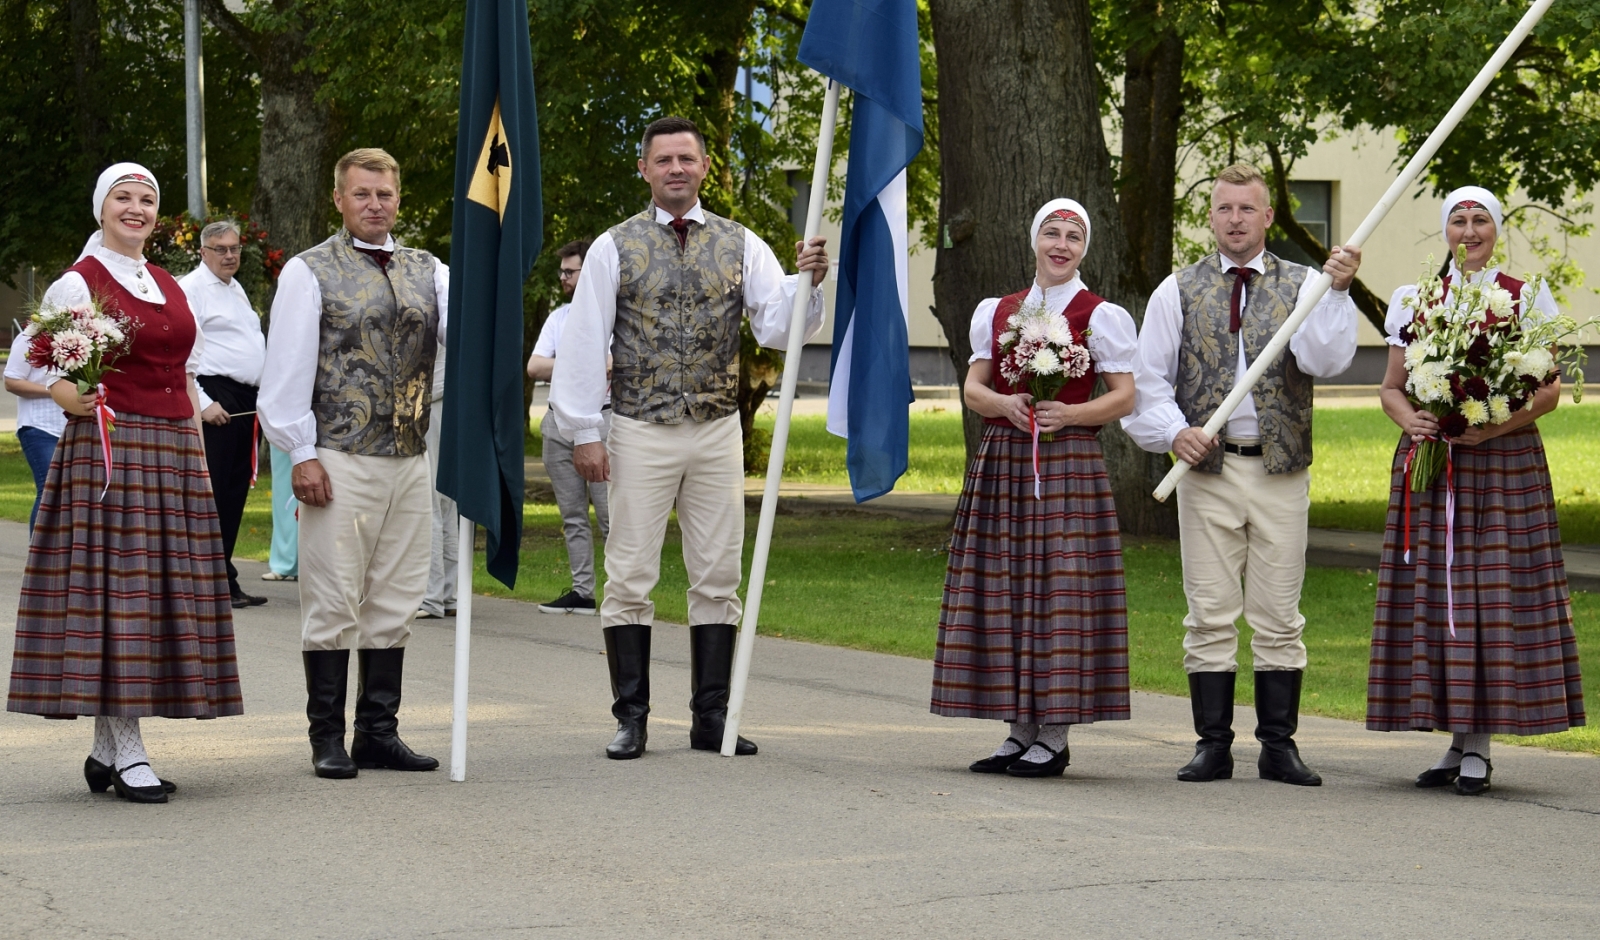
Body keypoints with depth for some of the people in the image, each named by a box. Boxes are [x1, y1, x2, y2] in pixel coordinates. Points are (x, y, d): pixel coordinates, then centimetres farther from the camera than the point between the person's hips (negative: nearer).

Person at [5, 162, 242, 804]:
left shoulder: (170, 287, 17)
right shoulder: (77, 284, -2)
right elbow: (59, 376, -5)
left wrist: (200, 457, 15)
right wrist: (70, 398, -27)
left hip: (174, 453, 7)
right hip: (108, 452, -7)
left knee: (164, 591, 4)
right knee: (114, 587, -9)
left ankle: (105, 749, 10)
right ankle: (127, 751, -8)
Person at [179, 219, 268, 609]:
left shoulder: (236, 289, 21)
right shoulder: (191, 288, -7)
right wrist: (203, 402, -20)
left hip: (245, 401, 9)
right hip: (215, 398, -9)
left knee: (236, 491, 9)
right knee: (211, 491, -8)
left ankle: (225, 578, 13)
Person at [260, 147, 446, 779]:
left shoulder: (428, 272, 13)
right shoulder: (309, 273, 0)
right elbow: (289, 368, -4)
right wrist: (302, 453, -10)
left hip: (409, 460, 5)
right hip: (339, 459, -5)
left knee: (395, 602, 8)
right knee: (333, 602, -3)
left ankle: (379, 733, 16)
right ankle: (327, 739, 4)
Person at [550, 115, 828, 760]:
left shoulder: (739, 245, 8)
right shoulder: (615, 248, 2)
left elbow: (776, 326, 0)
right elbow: (583, 342, 0)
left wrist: (808, 284, -19)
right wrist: (584, 432, -5)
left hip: (716, 433, 2)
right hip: (640, 433, -2)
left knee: (717, 578, 4)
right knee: (630, 578, -2)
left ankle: (710, 718, 10)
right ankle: (631, 718, 4)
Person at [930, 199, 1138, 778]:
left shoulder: (1102, 316, 2)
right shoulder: (995, 312, 14)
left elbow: (1124, 398, -1)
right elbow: (973, 388, 10)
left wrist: (1070, 414, -16)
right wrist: (1007, 404, -11)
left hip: (1068, 463, -4)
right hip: (1001, 461, 5)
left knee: (1061, 591, -8)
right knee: (1005, 590, 3)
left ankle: (1054, 738, -4)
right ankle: (1020, 732, 10)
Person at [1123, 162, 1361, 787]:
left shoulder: (1301, 286, 6)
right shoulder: (1179, 292, 10)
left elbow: (1325, 359, -11)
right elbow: (1149, 378, 9)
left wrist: (1337, 292, -23)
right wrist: (1173, 431, -7)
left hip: (1281, 471, -1)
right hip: (1207, 468, 1)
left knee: (1279, 616, 3)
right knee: (1210, 614, 1)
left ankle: (1279, 746, 9)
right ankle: (1213, 746, 7)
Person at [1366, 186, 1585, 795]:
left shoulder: (1528, 299, 5)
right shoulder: (1414, 302, 12)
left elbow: (1549, 391, 2)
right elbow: (1391, 387, 12)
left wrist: (1497, 424, -15)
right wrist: (1411, 421, -10)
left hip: (1506, 465, -2)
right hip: (1430, 464, 2)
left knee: (1495, 591, -6)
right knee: (1434, 593, -2)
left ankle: (1480, 749, -2)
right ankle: (1455, 741, 6)